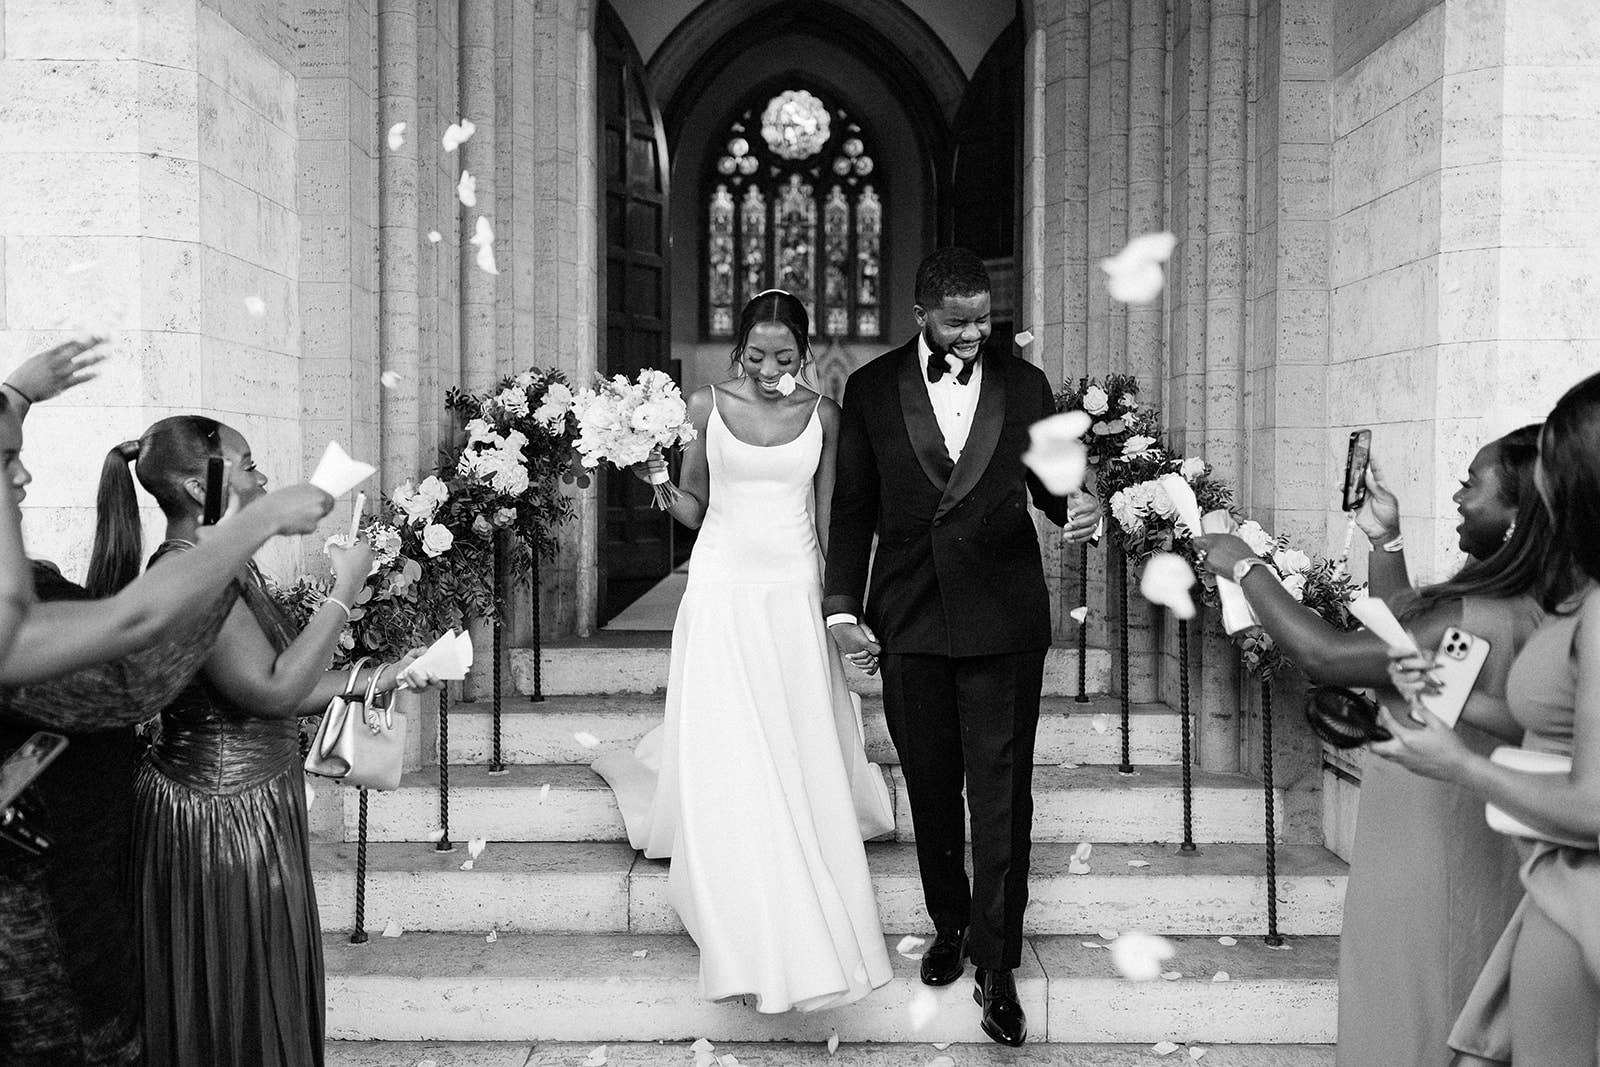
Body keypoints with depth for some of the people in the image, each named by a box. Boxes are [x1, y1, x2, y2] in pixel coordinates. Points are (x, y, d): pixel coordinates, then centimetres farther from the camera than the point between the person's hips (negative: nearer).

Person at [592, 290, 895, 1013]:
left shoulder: (822, 415, 4)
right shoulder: (706, 406, 1)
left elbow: (828, 516, 10)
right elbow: (691, 507, 9)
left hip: (795, 597, 1)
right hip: (723, 593, -1)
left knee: (801, 760, 3)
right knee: (730, 765, -6)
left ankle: (815, 923, 22)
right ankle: (758, 944, 4)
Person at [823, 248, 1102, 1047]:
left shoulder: (1025, 384, 4)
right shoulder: (871, 389, 3)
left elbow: (1048, 482, 12)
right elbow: (853, 507, 6)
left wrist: (1078, 508, -12)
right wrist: (843, 608, 0)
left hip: (1004, 620, -1)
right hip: (910, 621, 1)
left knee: (1002, 795, -1)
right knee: (931, 788, 14)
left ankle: (997, 965, 8)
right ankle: (949, 927, 32)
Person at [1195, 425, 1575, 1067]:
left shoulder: (1481, 622, -29)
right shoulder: (1526, 609, 1)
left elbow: (1324, 658, -28)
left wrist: (1245, 568, -17)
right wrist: (1385, 540, 11)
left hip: (1433, 855, -9)